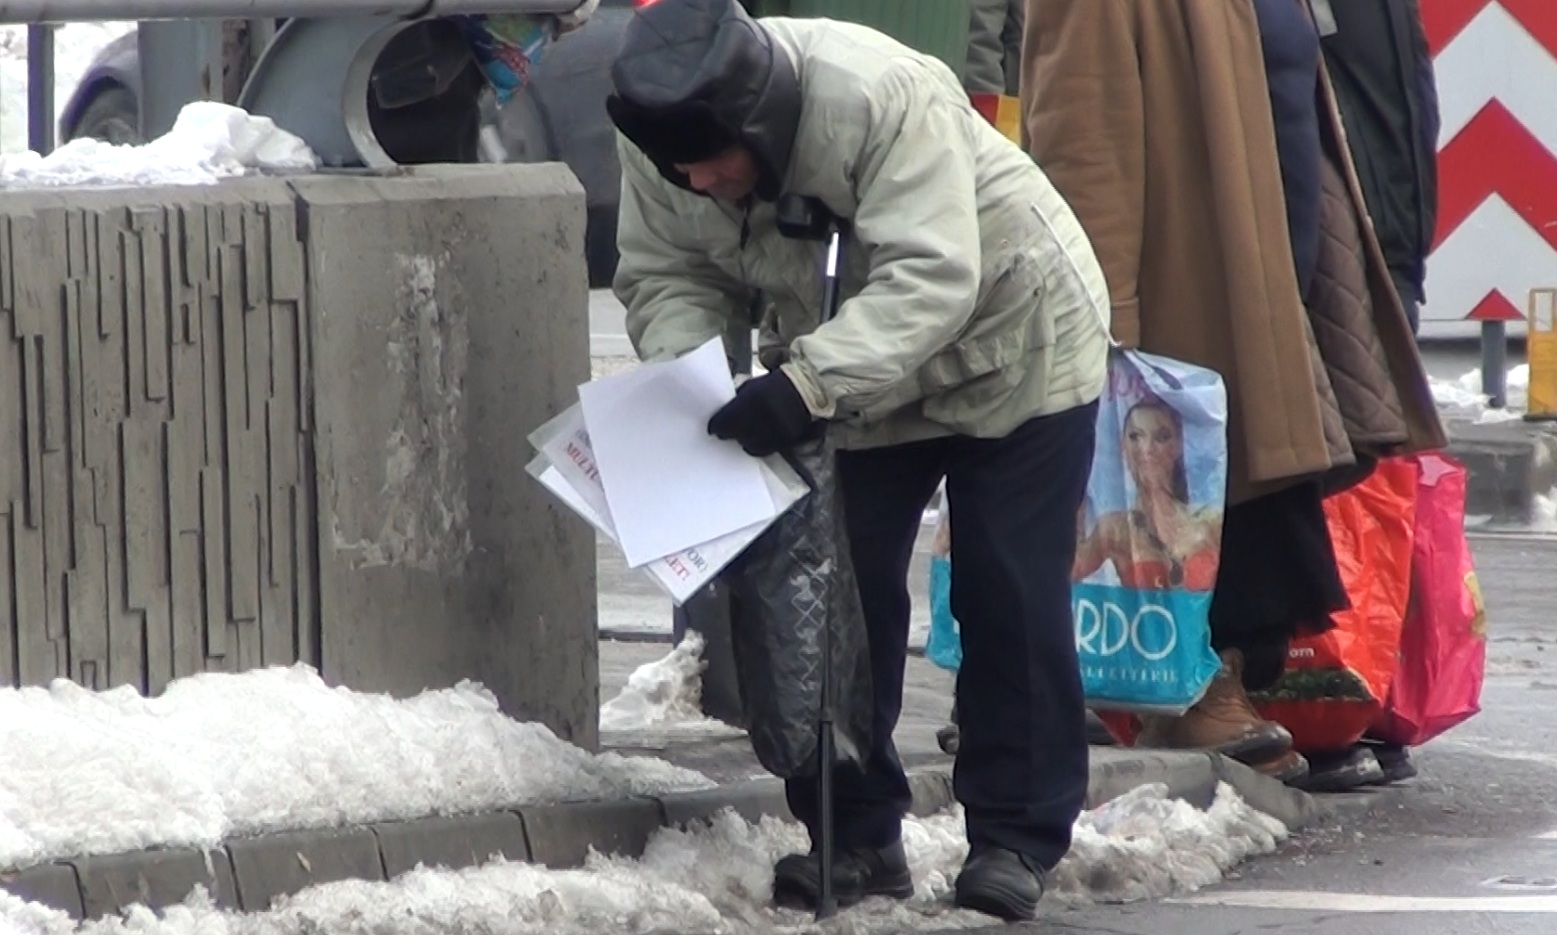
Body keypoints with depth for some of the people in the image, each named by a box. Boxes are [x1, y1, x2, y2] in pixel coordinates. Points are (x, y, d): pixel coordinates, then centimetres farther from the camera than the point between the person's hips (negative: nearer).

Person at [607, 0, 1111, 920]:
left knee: (1011, 603, -2)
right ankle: (855, 834, 9)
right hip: (847, 373, 5)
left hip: (1011, 343, -5)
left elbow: (929, 279, -41)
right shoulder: (659, 146, -19)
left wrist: (809, 383, -50)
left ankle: (1018, 837, 5)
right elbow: (665, 275, -8)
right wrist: (685, 369, -30)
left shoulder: (882, 96, -38)